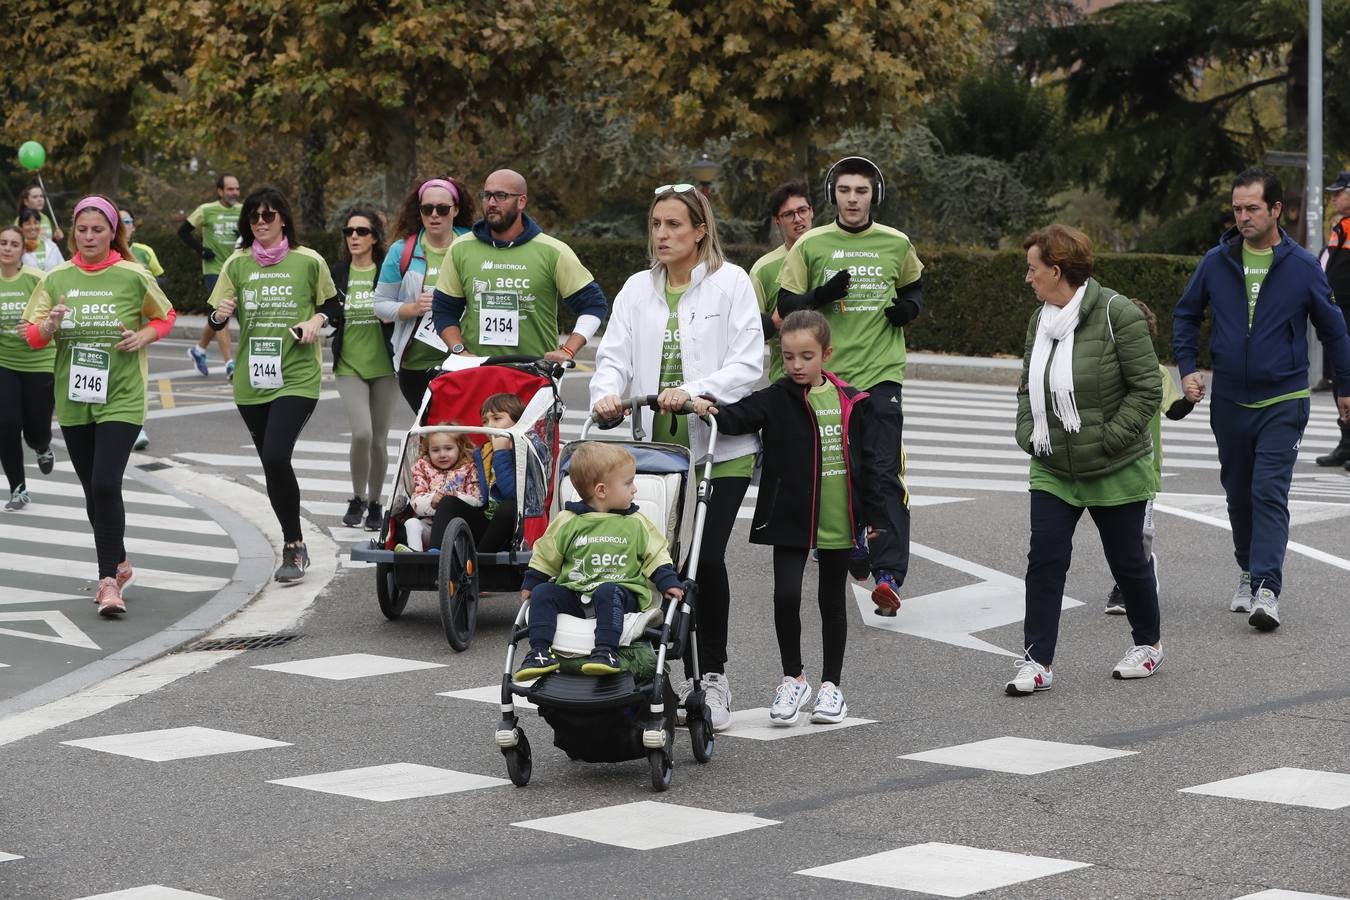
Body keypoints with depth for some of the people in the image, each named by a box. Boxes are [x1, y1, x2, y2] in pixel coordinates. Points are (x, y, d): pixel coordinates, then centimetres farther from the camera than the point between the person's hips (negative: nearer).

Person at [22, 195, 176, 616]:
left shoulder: (134, 277, -4)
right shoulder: (57, 279, 2)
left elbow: (165, 317, 11)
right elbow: (33, 337, 5)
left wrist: (143, 337, -9)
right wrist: (50, 324, -17)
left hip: (121, 399, -4)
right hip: (73, 400, 4)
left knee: (106, 484, -17)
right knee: (93, 490, 12)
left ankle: (109, 580, -11)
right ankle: (118, 564, 32)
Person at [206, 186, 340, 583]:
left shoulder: (308, 261, -1)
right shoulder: (237, 264, 7)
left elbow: (334, 305, 11)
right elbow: (214, 318, 8)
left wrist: (317, 319, -9)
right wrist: (220, 315, -15)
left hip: (297, 377, -4)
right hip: (250, 381, 4)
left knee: (276, 456, -20)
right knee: (271, 462, 9)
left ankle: (294, 547, -7)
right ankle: (294, 546, 24)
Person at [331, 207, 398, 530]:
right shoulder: (337, 273, 4)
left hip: (383, 365, 0)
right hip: (349, 366, 0)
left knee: (379, 439, 7)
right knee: (361, 433, -16)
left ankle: (374, 503, 25)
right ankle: (357, 498, 5)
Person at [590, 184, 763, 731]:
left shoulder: (730, 283, 1)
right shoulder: (638, 289, 14)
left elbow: (747, 364, -8)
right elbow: (614, 354, 6)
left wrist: (693, 391, -22)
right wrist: (607, 393, -16)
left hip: (719, 447, -3)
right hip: (654, 445, 3)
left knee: (706, 557, -9)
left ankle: (713, 677, 4)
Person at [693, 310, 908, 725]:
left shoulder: (851, 403, 2)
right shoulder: (779, 400, -1)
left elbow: (873, 462, 5)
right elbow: (741, 416, -16)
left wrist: (876, 517, 2)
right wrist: (712, 410, -38)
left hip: (838, 521, 1)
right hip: (791, 518, -1)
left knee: (832, 600, 12)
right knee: (786, 595, -12)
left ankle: (830, 684, 23)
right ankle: (793, 678, 6)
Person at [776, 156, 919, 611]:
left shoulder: (897, 244, 6)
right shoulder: (811, 245, 3)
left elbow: (915, 284, 25)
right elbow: (785, 305, 3)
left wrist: (910, 306, 3)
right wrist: (821, 296, -16)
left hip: (881, 374, -1)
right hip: (827, 375, 1)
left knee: (886, 476, -12)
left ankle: (890, 575, -19)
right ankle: (853, 556, 28)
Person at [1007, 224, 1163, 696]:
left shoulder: (1117, 315, -16)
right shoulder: (1040, 320, 6)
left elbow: (1146, 388, -15)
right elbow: (1027, 386, 17)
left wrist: (1108, 440, -19)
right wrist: (1028, 432, 2)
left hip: (1115, 471, -5)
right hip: (1052, 470, 5)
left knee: (1127, 559, 9)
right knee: (1044, 560, -5)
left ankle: (1148, 643, 32)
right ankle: (1038, 661, -4)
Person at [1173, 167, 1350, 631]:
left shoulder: (1302, 266, -6)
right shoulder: (1216, 262, -1)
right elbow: (1186, 314, 14)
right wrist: (1187, 367, 1)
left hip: (1283, 401, -3)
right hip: (1229, 400, 3)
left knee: (1269, 492, -14)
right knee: (1238, 492, 15)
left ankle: (1266, 590, -19)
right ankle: (1249, 570, 34)